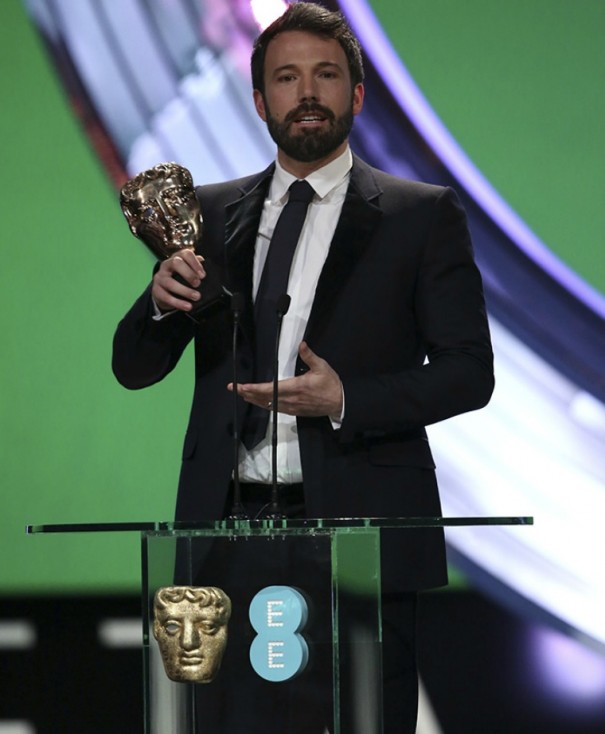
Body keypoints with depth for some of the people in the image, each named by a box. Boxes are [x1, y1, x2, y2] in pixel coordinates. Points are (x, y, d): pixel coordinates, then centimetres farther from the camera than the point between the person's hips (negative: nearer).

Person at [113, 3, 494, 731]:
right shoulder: (212, 214, 14)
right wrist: (162, 301, -11)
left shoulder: (423, 215, 5)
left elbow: (469, 371, 1)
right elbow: (133, 368, 12)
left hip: (361, 529, -2)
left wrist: (348, 400, -14)